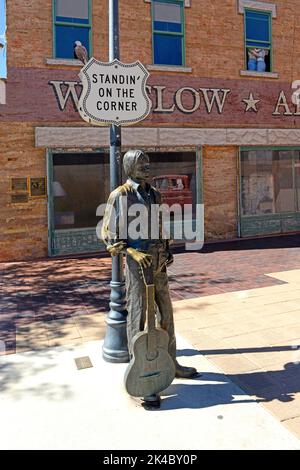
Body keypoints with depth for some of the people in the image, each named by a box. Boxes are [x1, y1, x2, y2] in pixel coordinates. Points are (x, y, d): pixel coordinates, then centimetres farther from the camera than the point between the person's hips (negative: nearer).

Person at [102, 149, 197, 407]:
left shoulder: (154, 194, 12)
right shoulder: (119, 196, -8)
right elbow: (108, 235, -8)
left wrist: (166, 252, 7)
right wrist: (133, 253, -21)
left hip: (157, 261, 7)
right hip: (136, 260, -7)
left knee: (165, 312, 15)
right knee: (137, 316, -2)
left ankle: (171, 362, 33)